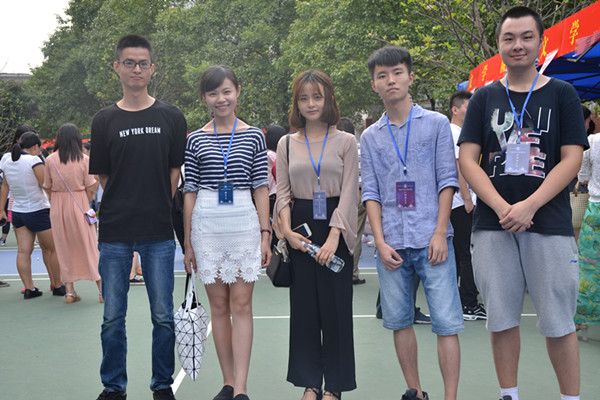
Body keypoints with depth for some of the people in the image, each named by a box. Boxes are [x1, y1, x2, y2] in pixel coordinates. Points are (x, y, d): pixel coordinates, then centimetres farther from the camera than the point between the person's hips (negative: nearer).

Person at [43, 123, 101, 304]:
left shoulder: (50, 160, -3)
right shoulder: (84, 160, -7)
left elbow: (47, 188, 2)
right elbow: (90, 188, -5)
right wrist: (87, 205, 9)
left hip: (57, 207, 2)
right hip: (79, 205, -2)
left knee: (64, 248, 10)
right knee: (89, 246, 6)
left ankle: (69, 291, 13)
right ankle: (102, 289, 5)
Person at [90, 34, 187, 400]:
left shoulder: (171, 117, 3)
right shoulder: (104, 120, 5)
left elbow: (175, 171, 7)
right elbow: (102, 175, 8)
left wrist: (157, 209, 4)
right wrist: (126, 207, 4)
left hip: (158, 232, 0)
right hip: (114, 233, 1)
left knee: (163, 317, 6)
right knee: (113, 318, 7)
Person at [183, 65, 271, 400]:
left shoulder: (254, 136, 6)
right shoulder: (196, 140, 7)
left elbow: (261, 187, 5)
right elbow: (190, 191, 8)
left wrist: (265, 233, -1)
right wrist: (188, 242, 6)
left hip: (244, 223, -1)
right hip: (206, 224, 1)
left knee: (241, 305, -2)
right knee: (219, 305, 7)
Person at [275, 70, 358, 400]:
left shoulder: (346, 142, 2)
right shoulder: (287, 144, 10)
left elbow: (348, 193, -4)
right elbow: (282, 192, 7)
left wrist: (333, 236, -14)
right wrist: (287, 230, -8)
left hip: (335, 228, -2)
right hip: (300, 230, 2)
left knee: (336, 306, -1)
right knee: (303, 306, 4)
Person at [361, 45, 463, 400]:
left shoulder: (436, 124, 5)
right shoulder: (370, 137, 12)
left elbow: (447, 180, 1)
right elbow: (371, 192, 9)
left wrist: (440, 233, -9)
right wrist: (380, 242, -2)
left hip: (431, 239, -3)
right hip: (392, 244, 3)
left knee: (446, 322, -5)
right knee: (399, 321, 9)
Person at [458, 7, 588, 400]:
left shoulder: (562, 94, 5)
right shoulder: (484, 98, 10)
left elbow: (571, 159, -2)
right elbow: (468, 160, 3)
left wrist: (528, 206, -14)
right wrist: (501, 207, -12)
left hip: (549, 223, -2)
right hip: (493, 225, 2)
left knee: (558, 322, 1)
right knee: (502, 319, 8)